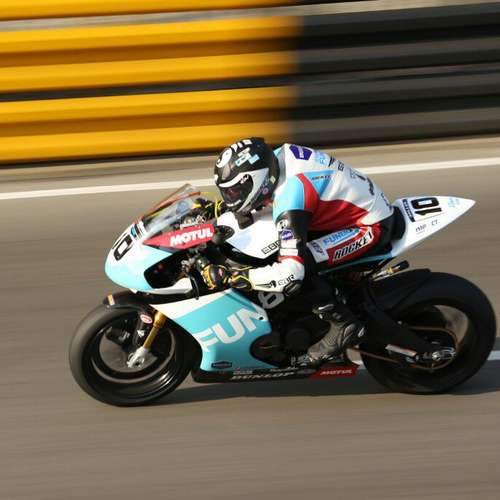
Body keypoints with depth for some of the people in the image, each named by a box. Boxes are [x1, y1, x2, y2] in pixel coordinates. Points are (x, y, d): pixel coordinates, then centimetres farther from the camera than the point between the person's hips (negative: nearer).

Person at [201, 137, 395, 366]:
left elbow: (290, 275, -34)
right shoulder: (279, 155, -6)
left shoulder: (289, 200, -30)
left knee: (299, 264, -24)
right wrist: (218, 207, 12)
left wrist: (229, 277, -29)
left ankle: (344, 325, -9)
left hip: (372, 226, -10)